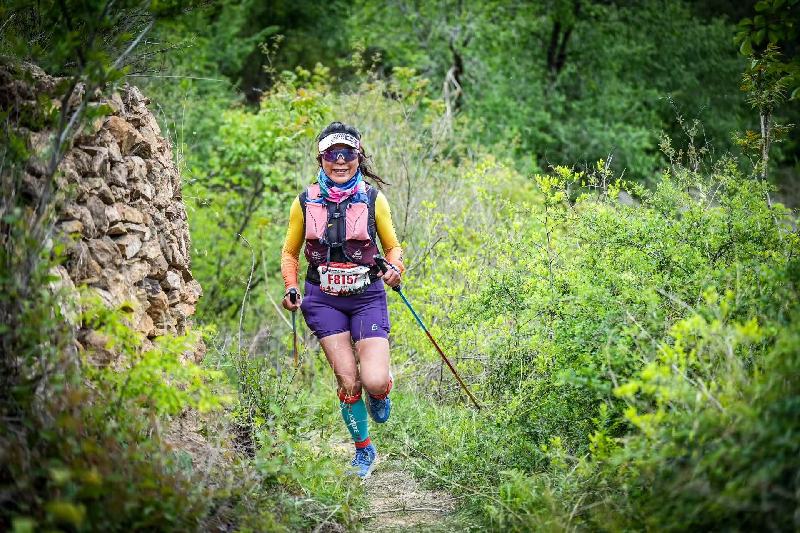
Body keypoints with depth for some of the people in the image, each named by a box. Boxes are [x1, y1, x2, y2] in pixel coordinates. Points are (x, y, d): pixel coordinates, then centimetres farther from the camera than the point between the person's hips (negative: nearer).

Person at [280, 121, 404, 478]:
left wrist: (395, 268, -14)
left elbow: (392, 247, 8)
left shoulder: (373, 200, -1)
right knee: (348, 381, -7)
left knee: (374, 382, -15)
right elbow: (289, 253, 12)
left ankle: (381, 389, 24)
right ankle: (363, 450, 15)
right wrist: (291, 288, -4)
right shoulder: (305, 203, 1)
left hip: (367, 297, -1)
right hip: (324, 299, 1)